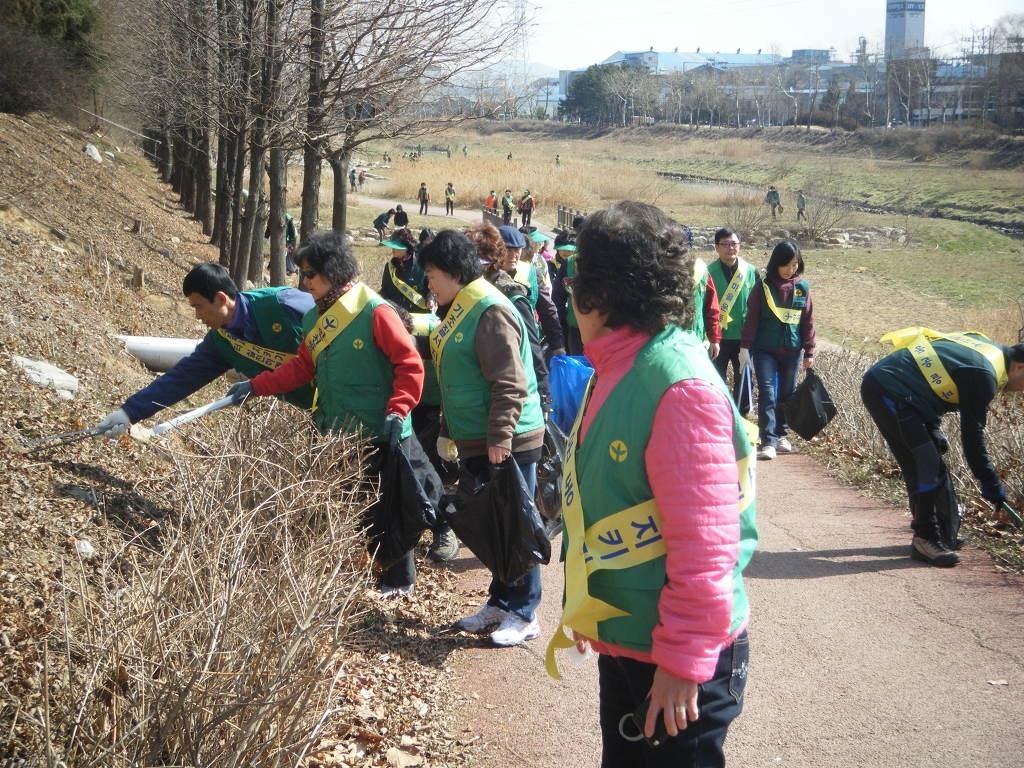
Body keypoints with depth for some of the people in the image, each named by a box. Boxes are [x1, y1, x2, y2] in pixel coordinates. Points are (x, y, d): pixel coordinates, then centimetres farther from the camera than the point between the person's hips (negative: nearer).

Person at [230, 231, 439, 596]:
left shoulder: (374, 312, -17)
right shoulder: (315, 318, 7)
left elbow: (410, 364, -17)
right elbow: (301, 367, 11)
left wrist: (397, 413, -23)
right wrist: (257, 386, 3)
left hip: (381, 433, -7)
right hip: (337, 433, 7)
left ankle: (399, 580, 23)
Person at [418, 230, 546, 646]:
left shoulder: (491, 312, -19)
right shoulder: (458, 310, 12)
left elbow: (509, 385, -23)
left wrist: (500, 438, -25)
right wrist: (449, 431, 22)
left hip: (507, 443, -10)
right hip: (476, 442, 10)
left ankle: (523, 614, 10)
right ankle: (500, 601, 28)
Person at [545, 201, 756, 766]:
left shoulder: (679, 385, -24)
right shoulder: (616, 370, 4)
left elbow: (704, 542, -24)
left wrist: (683, 662, -20)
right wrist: (584, 605, 19)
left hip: (678, 662, -9)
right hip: (622, 640, 9)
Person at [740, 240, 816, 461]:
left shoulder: (803, 288, 3)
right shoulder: (763, 287, -3)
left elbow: (808, 322, 6)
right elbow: (751, 318, -2)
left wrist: (809, 352, 5)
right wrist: (745, 347, -7)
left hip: (791, 351, 3)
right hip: (765, 350, -3)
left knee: (786, 394, 11)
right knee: (767, 393, -10)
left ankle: (780, 434, 26)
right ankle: (768, 441, -13)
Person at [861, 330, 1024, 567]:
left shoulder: (988, 348, 14)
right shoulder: (984, 375, -15)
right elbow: (972, 435, -14)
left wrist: (933, 430, 17)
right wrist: (990, 483, -5)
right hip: (888, 391, -10)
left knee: (928, 463, 15)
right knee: (927, 464, -10)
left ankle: (943, 534, 25)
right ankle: (926, 539, -2)